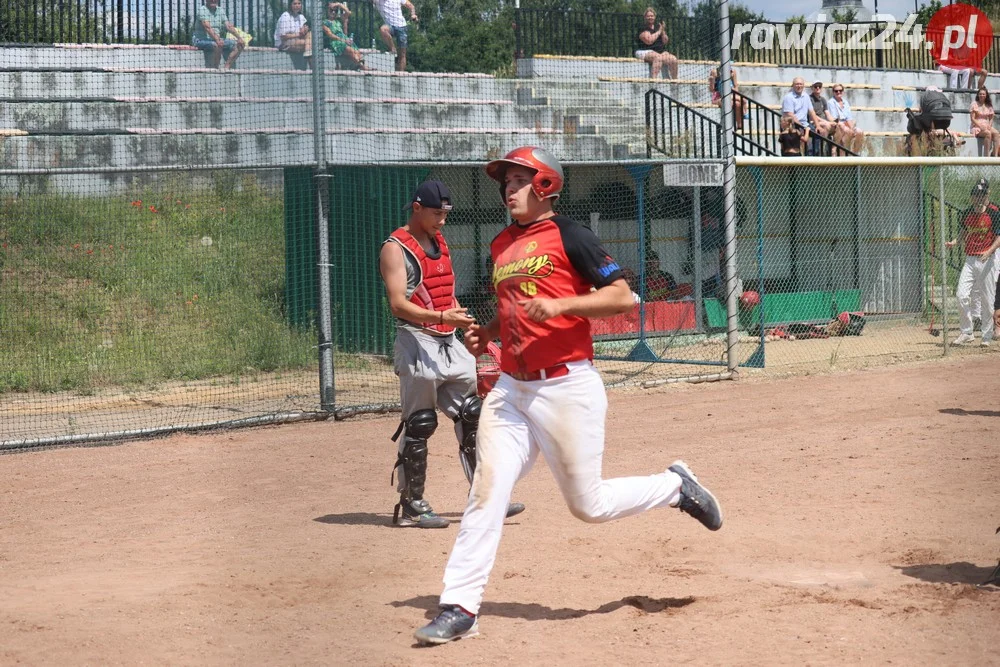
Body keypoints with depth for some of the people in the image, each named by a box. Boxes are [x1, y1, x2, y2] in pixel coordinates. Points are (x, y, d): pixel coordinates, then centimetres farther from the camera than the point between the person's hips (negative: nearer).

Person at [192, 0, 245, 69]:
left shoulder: (221, 11, 11)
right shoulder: (202, 9, -10)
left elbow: (229, 26, 5)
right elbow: (207, 27, -24)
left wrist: (239, 38, -10)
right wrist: (217, 40, -38)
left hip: (217, 39, 8)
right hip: (201, 40, -8)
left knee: (239, 44, -5)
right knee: (218, 45, -37)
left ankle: (227, 68, -10)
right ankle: (214, 69, -25)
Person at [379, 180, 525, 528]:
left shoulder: (440, 242, 16)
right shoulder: (395, 248, -9)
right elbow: (398, 304, -20)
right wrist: (442, 317, -33)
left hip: (450, 344, 8)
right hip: (418, 343, -8)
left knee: (472, 417, 7)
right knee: (418, 426, -4)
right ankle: (411, 505, 4)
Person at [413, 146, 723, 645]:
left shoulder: (566, 235, -6)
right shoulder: (502, 246, 15)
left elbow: (622, 296, -12)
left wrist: (560, 304, -23)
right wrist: (487, 332, 10)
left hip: (567, 387, -6)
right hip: (510, 389, 6)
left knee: (589, 505, 1)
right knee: (486, 494, -4)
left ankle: (674, 486, 26)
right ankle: (460, 608, -2)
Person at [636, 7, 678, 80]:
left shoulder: (658, 27, 16)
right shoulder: (643, 28, -3)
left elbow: (665, 42, 12)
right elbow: (649, 41, -18)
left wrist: (663, 31, -4)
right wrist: (659, 32, -9)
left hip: (661, 51, 7)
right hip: (645, 52, -7)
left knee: (673, 59, -17)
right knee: (658, 57, -38)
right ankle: (653, 79, -49)